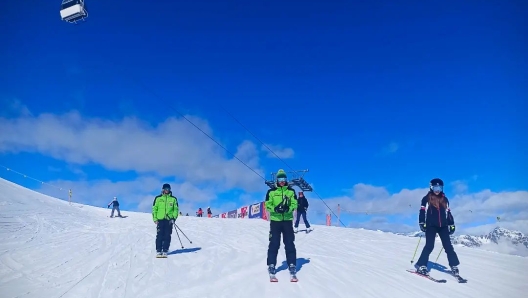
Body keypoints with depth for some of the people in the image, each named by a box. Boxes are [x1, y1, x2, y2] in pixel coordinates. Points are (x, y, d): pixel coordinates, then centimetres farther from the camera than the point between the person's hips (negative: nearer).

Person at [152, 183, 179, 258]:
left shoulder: (173, 199, 9)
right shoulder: (158, 198, 8)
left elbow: (176, 209, 9)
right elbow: (154, 209, 8)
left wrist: (174, 218, -3)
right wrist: (155, 219, -1)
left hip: (169, 220, 1)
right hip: (160, 219, 0)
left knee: (167, 236, 0)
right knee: (159, 236, -3)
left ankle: (165, 251, 5)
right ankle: (158, 251, 3)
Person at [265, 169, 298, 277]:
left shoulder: (291, 191, 6)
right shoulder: (271, 191, 3)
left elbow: (295, 204, 2)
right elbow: (267, 205, 0)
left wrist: (288, 208, -18)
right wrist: (275, 209, -19)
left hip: (287, 220, 1)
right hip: (275, 220, -1)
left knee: (289, 243, 3)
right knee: (274, 243, 1)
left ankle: (292, 264, 11)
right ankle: (271, 264, 10)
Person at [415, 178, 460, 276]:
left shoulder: (444, 199, 14)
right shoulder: (426, 199, 2)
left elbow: (448, 213, 18)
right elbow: (422, 211, -2)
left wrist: (452, 224, 13)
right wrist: (422, 223, -12)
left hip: (443, 226, 4)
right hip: (431, 226, -4)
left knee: (448, 246, 0)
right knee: (429, 246, -10)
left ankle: (454, 266, 7)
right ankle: (421, 266, -7)